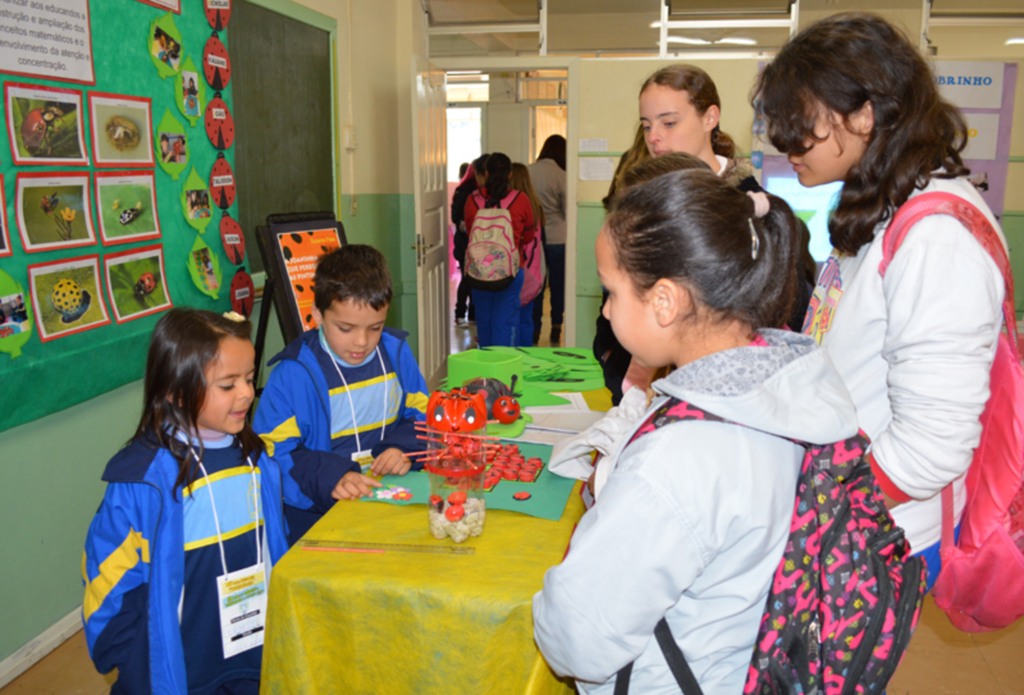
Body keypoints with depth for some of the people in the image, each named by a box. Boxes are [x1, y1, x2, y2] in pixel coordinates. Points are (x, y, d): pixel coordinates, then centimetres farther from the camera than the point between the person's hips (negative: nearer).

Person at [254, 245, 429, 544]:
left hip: (394, 496, 5)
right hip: (318, 512, -4)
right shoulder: (293, 373, -9)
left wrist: (404, 447, -5)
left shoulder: (396, 352, 7)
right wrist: (330, 476, -26)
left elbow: (420, 414, 17)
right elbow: (273, 452, -11)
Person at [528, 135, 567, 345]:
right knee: (558, 285, 9)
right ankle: (556, 329, 16)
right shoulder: (561, 176, -12)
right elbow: (568, 211, -4)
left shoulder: (528, 172, -2)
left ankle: (534, 330, 13)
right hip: (557, 238, -3)